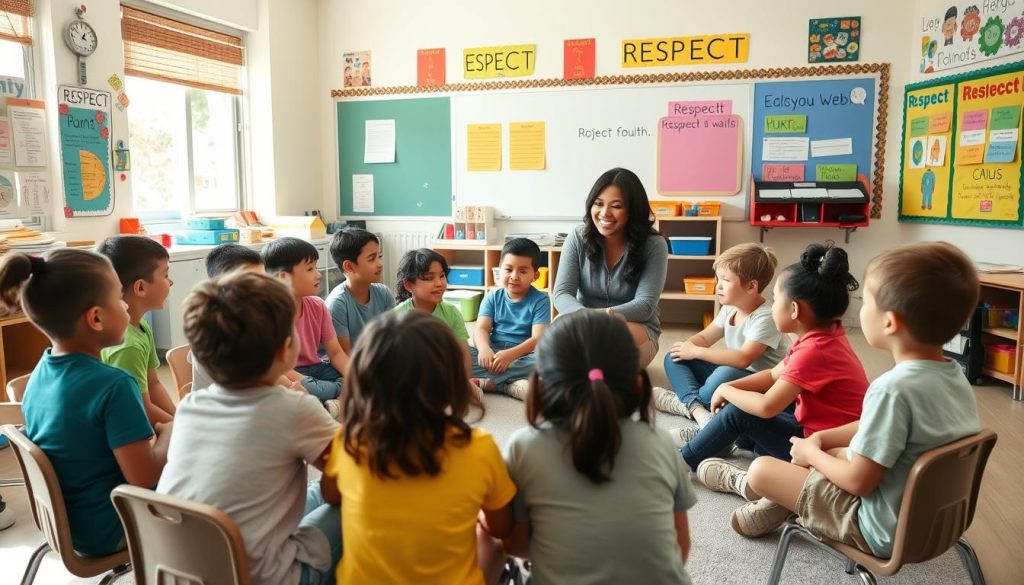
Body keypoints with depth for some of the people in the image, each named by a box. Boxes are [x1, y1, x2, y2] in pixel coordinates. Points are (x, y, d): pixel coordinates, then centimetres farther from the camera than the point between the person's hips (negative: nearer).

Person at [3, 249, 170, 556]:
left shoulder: (40, 372, -3)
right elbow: (144, 478, -27)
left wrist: (148, 433, 4)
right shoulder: (114, 385, -29)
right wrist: (169, 433, -10)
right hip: (107, 530, -8)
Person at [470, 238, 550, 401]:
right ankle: (513, 383, -31)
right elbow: (481, 329, -3)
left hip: (523, 355, -2)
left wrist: (511, 354, -29)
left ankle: (487, 382, -28)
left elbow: (538, 339, -13)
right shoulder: (493, 297, 7)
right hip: (493, 353, 2)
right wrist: (484, 348, -27)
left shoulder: (540, 300, -2)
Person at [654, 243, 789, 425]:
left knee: (726, 375, -41)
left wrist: (695, 352, -27)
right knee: (674, 358, -3)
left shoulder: (765, 318, -21)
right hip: (732, 373, 8)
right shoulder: (729, 309, 4)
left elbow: (743, 359, -33)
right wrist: (686, 347, -13)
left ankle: (684, 401, -14)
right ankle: (695, 407, -28)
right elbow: (704, 337, 11)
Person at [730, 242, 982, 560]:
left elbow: (858, 482, -24)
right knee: (833, 452, 26)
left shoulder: (893, 389, -32)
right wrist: (822, 439, 8)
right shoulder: (956, 376, -4)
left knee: (760, 470, -1)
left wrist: (812, 453, -7)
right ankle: (777, 505, 35)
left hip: (884, 531, -9)